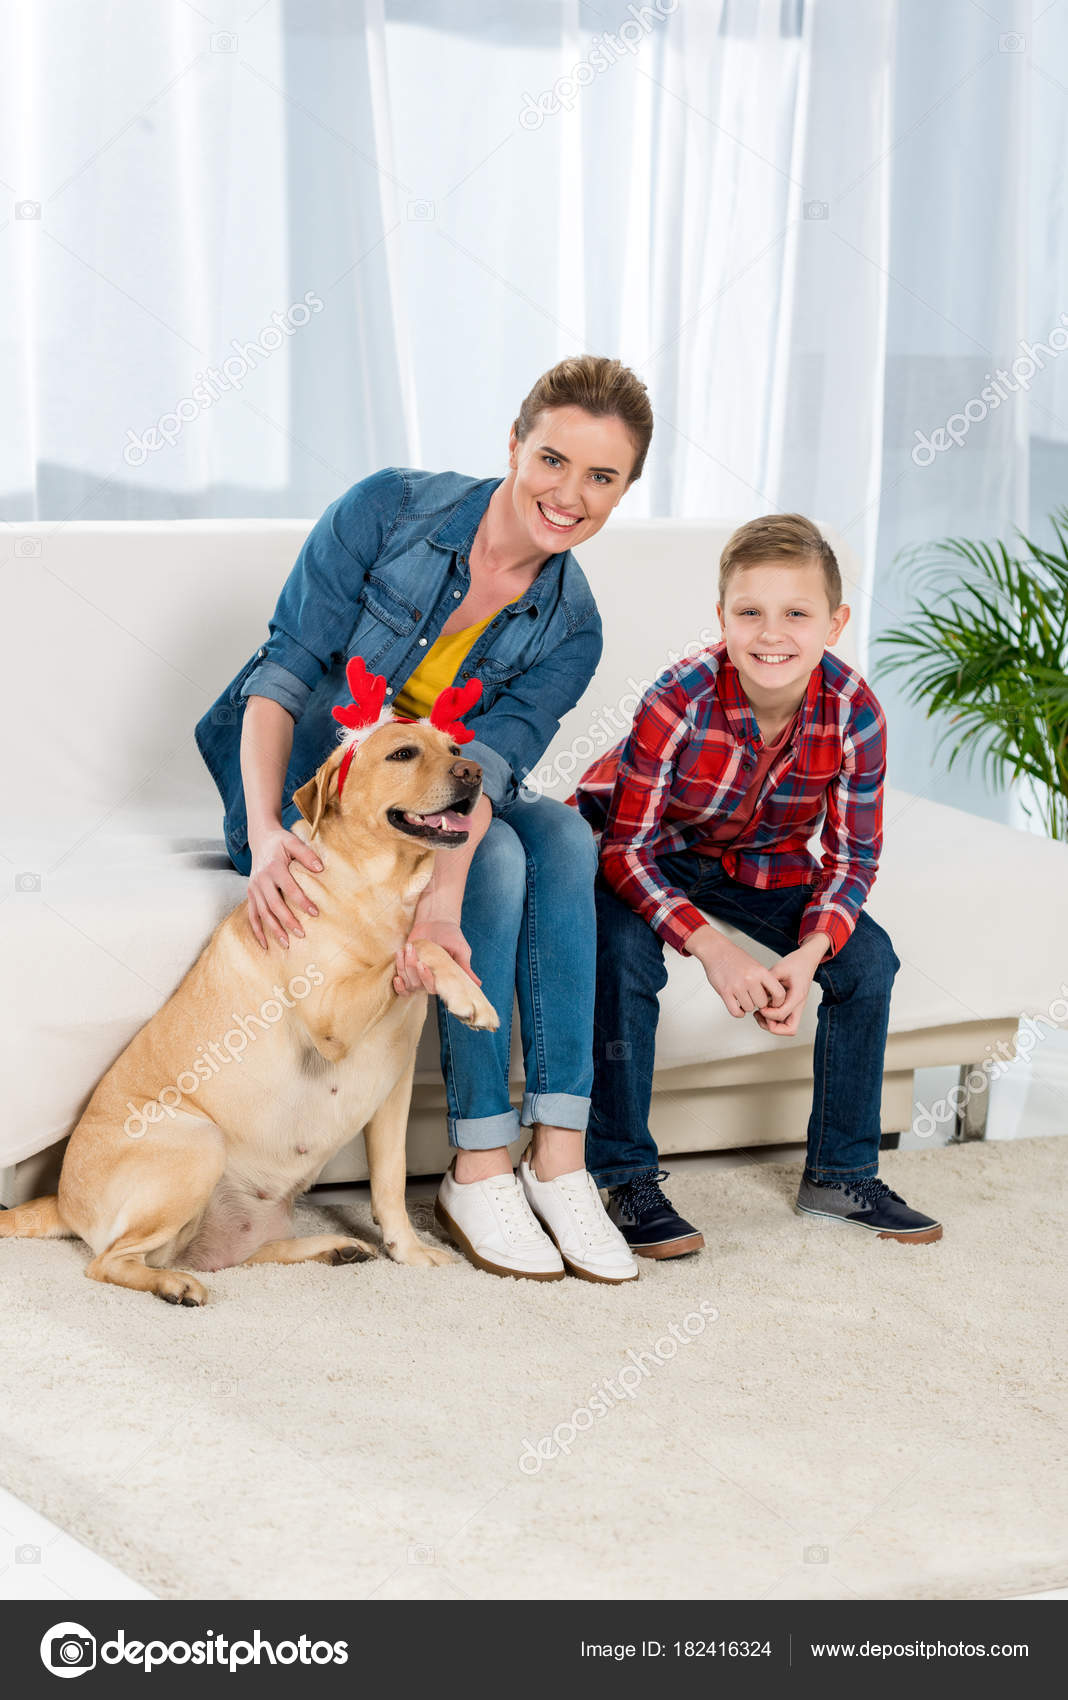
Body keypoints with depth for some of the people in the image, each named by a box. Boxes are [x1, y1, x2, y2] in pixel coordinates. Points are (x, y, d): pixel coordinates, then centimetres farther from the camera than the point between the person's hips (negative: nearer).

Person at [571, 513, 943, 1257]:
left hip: (759, 863, 4)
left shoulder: (854, 712, -23)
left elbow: (852, 857, -12)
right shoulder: (682, 699, -33)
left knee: (868, 959, -12)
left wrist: (808, 954, -30)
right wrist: (713, 948, -38)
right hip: (645, 854, -4)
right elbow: (627, 846, -27)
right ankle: (629, 1180, -18)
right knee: (625, 952, -32)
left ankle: (841, 1173, 7)